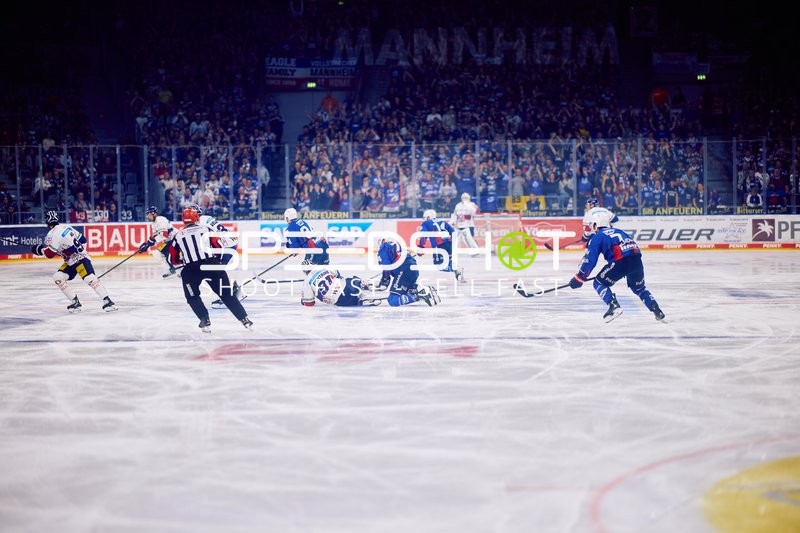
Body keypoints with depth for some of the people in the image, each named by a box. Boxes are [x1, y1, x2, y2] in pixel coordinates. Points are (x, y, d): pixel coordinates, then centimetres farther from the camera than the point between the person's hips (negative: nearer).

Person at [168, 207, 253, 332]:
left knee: (192, 296, 21)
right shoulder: (206, 229, 12)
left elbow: (172, 257, 19)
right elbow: (219, 247, 11)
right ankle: (244, 319, 5)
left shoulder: (178, 235, 13)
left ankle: (205, 321, 6)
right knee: (226, 293, 9)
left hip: (191, 270, -1)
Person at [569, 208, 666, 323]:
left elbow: (589, 260, 5)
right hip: (636, 258, 7)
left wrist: (579, 278, 12)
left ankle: (614, 306, -7)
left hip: (620, 261, -6)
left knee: (599, 283, 10)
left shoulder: (597, 237, 11)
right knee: (639, 287, 28)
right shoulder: (618, 231, 31)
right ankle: (657, 311, 16)